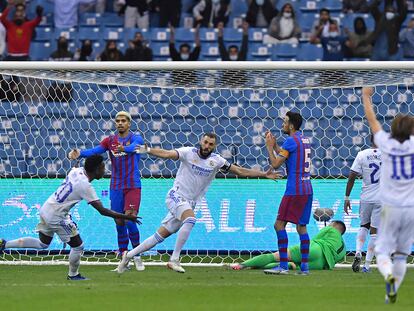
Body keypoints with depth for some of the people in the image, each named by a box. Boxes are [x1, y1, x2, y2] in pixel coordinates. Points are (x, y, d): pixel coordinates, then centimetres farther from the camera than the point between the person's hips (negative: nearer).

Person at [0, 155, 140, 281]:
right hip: (56, 217, -8)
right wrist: (127, 217, -21)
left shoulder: (76, 171, -3)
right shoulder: (85, 186, -24)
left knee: (42, 244, 25)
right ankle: (73, 275, 22)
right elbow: (102, 210, -24)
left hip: (45, 209, 8)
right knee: (77, 246, 5)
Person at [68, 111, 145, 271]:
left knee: (130, 221, -13)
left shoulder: (136, 138, -3)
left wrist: (124, 148, -51)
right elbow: (95, 151, -10)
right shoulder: (110, 140, 6)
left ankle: (137, 256, 3)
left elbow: (133, 147, -27)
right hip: (116, 187, 3)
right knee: (119, 224, 3)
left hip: (133, 186, -3)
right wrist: (79, 153, -31)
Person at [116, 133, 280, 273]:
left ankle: (129, 255, 13)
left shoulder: (216, 161, 2)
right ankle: (174, 259, -27)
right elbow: (167, 154, -19)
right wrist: (148, 150, -35)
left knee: (161, 234, 2)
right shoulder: (189, 152, -8)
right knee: (190, 219, -32)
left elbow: (240, 171, 6)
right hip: (176, 196, -5)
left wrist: (264, 174, 1)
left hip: (189, 203, 5)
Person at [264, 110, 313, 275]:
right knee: (301, 227, 11)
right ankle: (304, 266, 8)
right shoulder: (305, 140, 16)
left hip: (294, 190, -9)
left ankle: (283, 266, -14)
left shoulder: (291, 141, -11)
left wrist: (269, 147, 2)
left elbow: (275, 164, -11)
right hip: (307, 189, 9)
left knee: (279, 224, -8)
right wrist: (274, 145, 23)